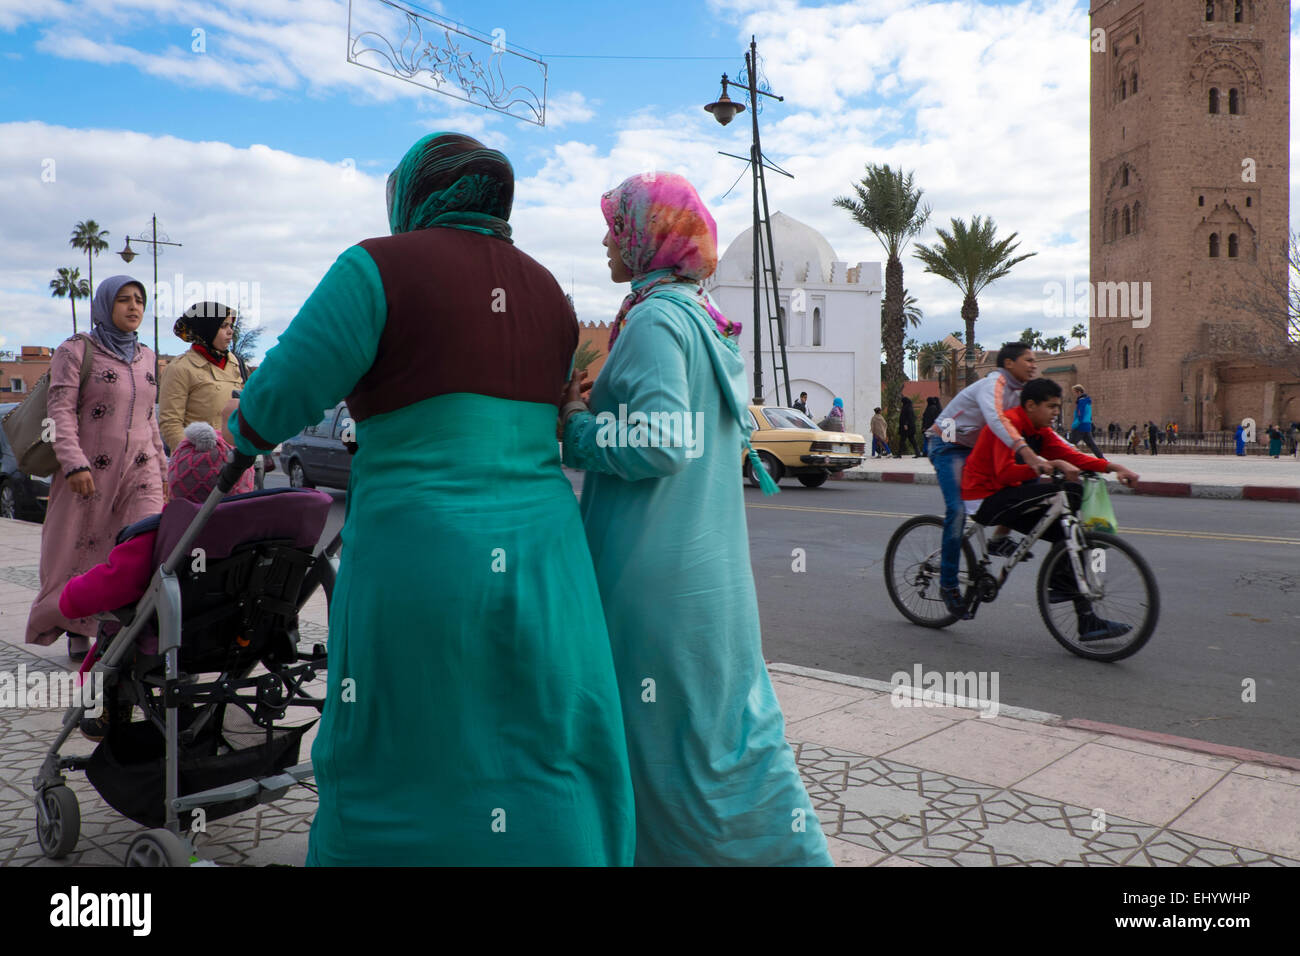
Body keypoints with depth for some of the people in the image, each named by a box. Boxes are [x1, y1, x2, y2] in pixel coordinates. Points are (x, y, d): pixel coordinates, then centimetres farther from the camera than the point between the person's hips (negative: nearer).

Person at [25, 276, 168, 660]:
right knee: (79, 553, 6)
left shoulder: (145, 356, 15)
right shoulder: (75, 351, -1)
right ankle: (76, 632, 25)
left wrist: (163, 469, 21)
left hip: (140, 470, 4)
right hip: (90, 473, -3)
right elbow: (61, 412, -8)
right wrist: (74, 463, -21)